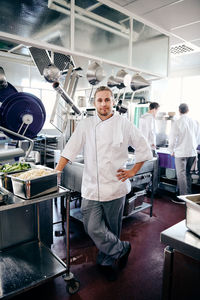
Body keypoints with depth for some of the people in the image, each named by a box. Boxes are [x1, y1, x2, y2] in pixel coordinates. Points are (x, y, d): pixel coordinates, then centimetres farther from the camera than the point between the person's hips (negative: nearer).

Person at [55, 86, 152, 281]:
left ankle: (107, 261, 39)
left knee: (111, 230, 13)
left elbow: (144, 149, 6)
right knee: (93, 229, -1)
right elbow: (70, 150, 0)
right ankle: (122, 249, 25)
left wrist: (133, 171, 2)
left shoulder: (123, 124, -2)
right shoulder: (86, 125, 3)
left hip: (115, 187, -1)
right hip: (91, 188, 2)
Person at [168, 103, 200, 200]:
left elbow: (173, 138, -9)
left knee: (181, 175, 2)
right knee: (187, 174, 17)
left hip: (181, 153, -5)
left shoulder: (177, 123, -11)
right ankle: (188, 195, 27)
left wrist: (171, 151, 6)